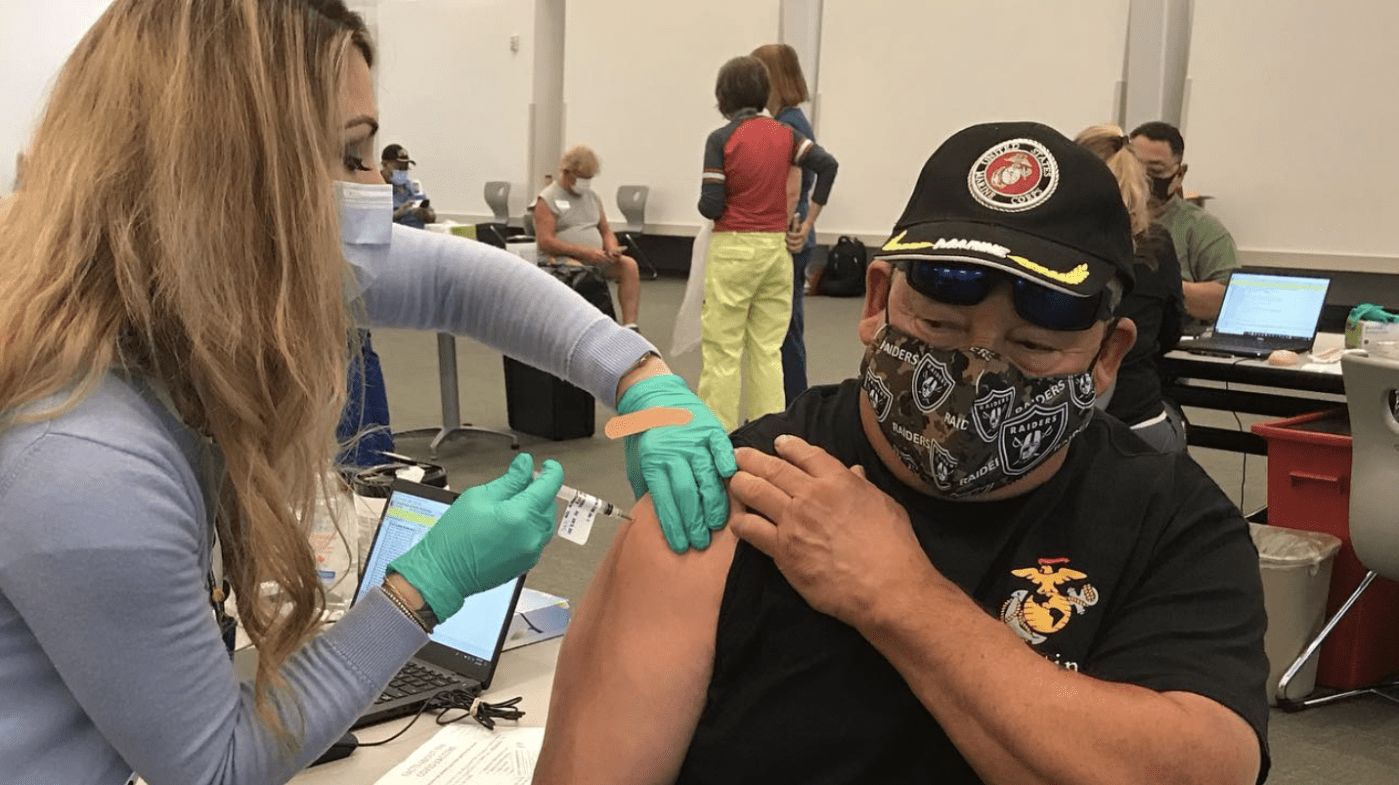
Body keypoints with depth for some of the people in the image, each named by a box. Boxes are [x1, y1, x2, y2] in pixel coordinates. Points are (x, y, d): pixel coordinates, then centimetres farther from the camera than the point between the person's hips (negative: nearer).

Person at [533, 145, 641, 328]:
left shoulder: (592, 196, 20)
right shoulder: (547, 200, -1)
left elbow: (606, 231, 22)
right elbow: (545, 242, -12)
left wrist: (612, 249, -3)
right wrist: (583, 252, -20)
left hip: (595, 258, 6)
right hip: (561, 258, -6)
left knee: (629, 265, -21)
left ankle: (629, 325, -28)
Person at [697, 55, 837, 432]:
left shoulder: (721, 139, -9)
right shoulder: (784, 134, 5)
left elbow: (711, 206, -12)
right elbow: (827, 164, -4)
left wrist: (704, 202, 11)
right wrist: (809, 215, 4)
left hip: (733, 249, -5)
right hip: (775, 248, 5)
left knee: (722, 351, 3)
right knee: (768, 350, 11)